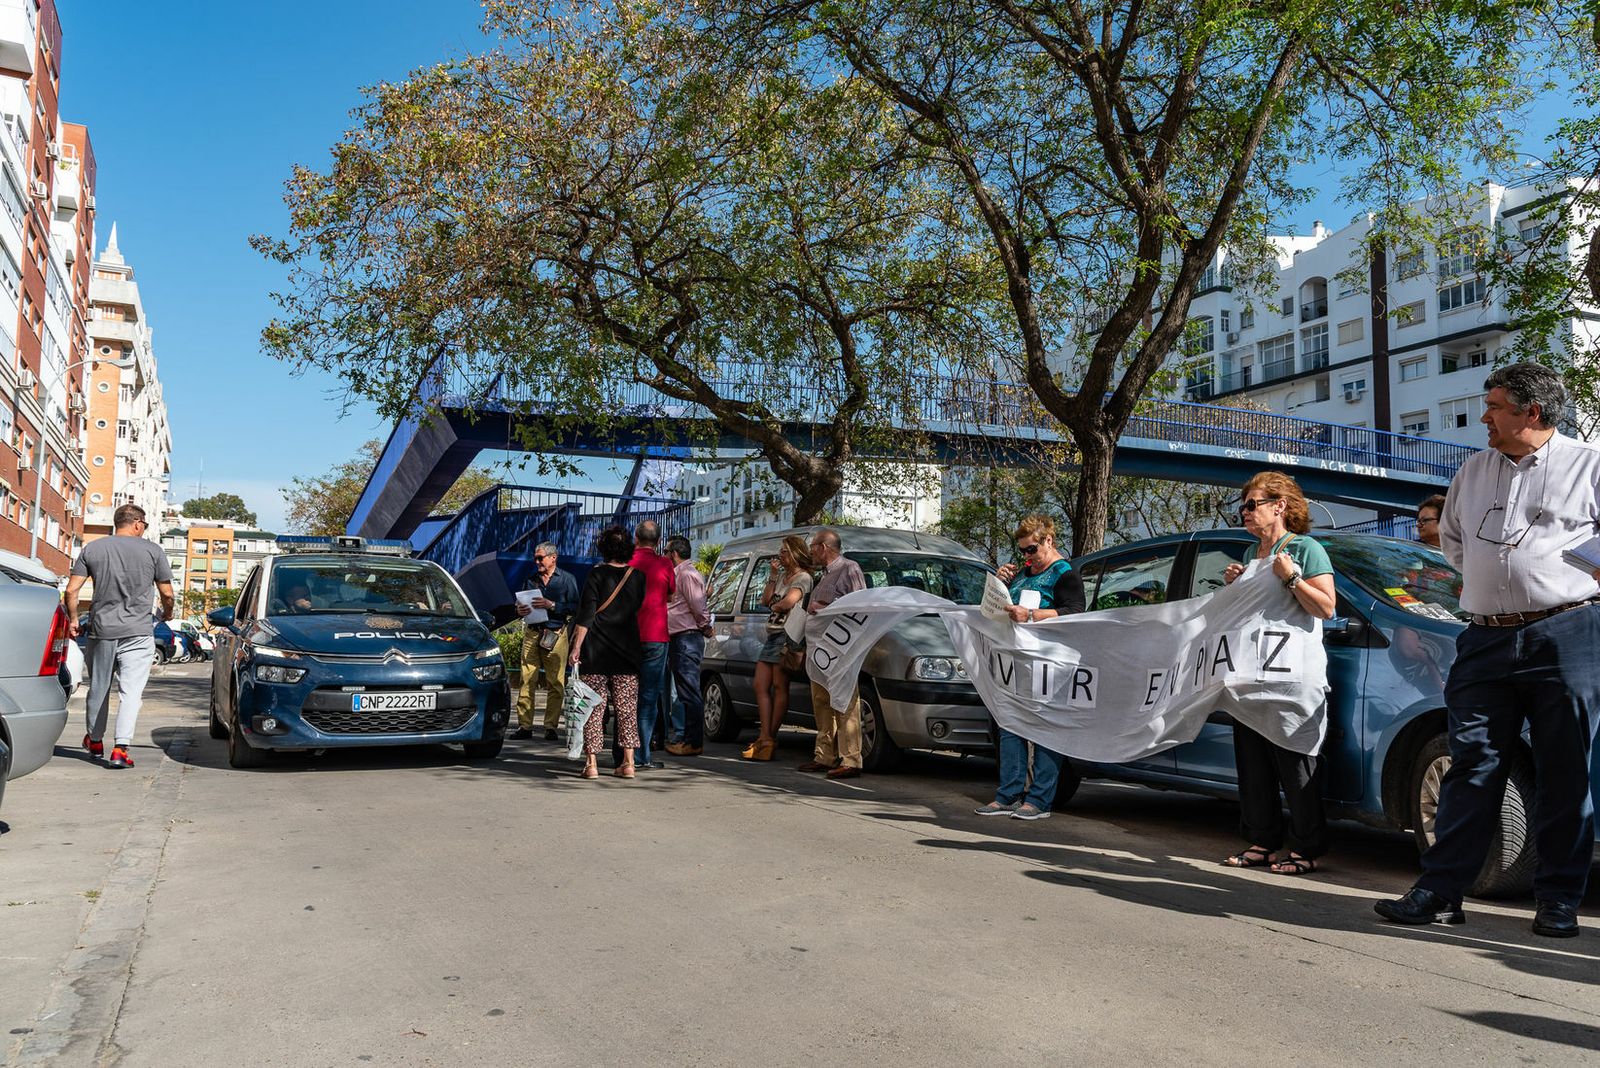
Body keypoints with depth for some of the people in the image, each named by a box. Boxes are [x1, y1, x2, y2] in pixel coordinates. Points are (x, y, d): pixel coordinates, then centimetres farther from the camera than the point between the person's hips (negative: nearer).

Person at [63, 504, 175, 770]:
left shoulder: (92, 548, 6)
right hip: (138, 632, -3)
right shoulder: (152, 550, -1)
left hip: (101, 629, 3)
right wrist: (167, 615, 20)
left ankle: (95, 741, 35)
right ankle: (120, 748, -11)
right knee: (131, 690, -2)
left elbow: (71, 591, 2)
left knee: (98, 688, 18)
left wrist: (73, 619, 16)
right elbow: (166, 593, 1)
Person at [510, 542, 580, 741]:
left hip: (556, 635, -3)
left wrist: (551, 605, -15)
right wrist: (520, 611, -1)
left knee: (555, 683, -5)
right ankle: (524, 726, -1)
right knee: (527, 680, -4)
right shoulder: (531, 580, 18)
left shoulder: (567, 579, 6)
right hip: (532, 633, 3)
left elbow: (574, 607, -4)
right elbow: (521, 604, 22)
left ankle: (551, 727, 2)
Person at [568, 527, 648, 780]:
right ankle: (628, 762, 6)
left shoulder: (597, 575, -6)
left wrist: (576, 647, -10)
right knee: (627, 707, 7)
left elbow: (586, 615, -10)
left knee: (594, 707, 3)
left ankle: (591, 763, 1)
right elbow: (640, 610, 10)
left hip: (596, 653, -2)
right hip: (627, 651, 3)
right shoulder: (638, 577, 3)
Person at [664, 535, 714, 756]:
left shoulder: (687, 574, -12)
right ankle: (678, 736, 23)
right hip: (677, 639, 10)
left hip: (687, 638, -10)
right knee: (683, 691, 15)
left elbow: (698, 606, -17)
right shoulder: (677, 574, 20)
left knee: (689, 692, -7)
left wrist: (705, 628, -5)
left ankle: (694, 742, -4)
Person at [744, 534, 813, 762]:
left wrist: (774, 606, 1)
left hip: (786, 635, -9)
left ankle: (769, 738, -2)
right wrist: (772, 576, 9)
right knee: (761, 686, 1)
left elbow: (788, 602, -18)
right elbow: (765, 600, 15)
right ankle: (765, 738, -1)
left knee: (779, 687, -5)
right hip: (772, 635, 9)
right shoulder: (782, 576, 23)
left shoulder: (803, 577, -5)